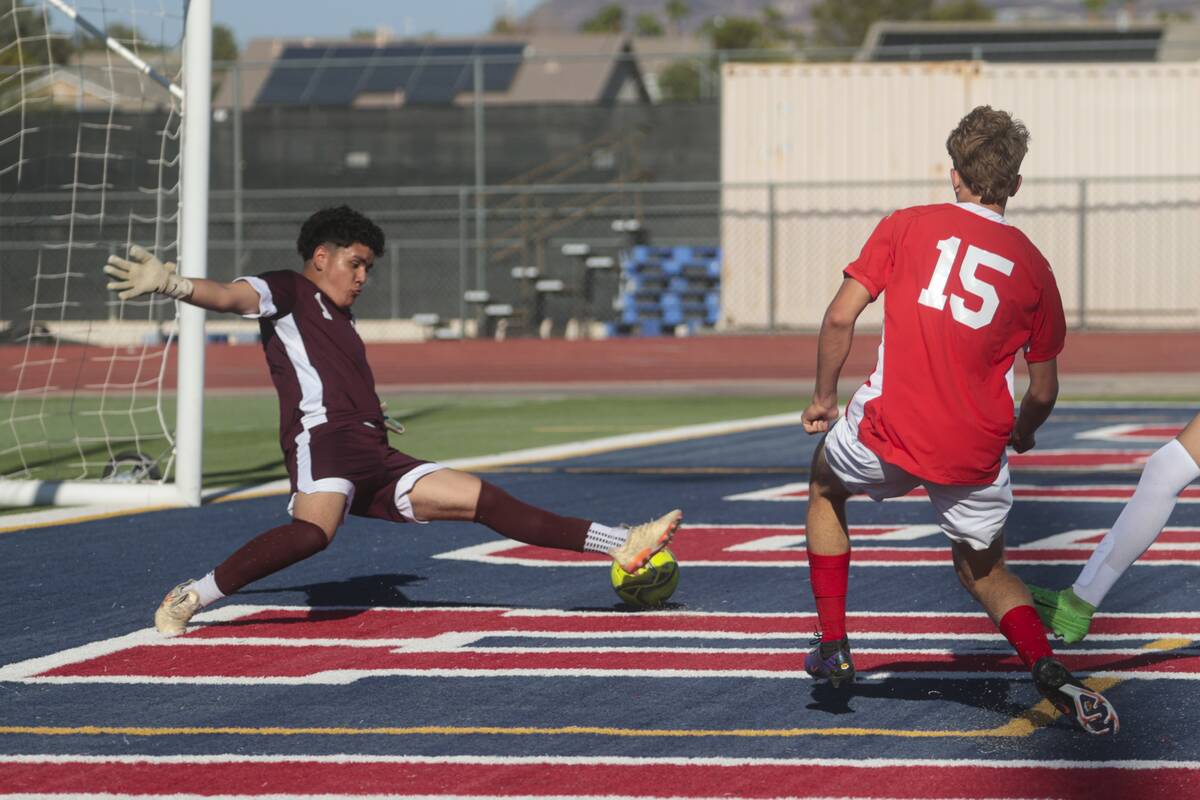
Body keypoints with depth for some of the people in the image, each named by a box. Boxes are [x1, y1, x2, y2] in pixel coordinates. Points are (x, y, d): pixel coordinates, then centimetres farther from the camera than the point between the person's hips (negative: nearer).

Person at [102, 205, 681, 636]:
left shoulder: (340, 322, 32)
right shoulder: (287, 294, 7)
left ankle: (620, 546, 3)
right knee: (314, 530, -38)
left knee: (484, 500, 4)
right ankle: (188, 601, -34)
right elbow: (228, 295, -12)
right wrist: (169, 285, -30)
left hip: (376, 463, 8)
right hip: (324, 439, -8)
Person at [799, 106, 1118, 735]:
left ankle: (832, 646, 26)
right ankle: (1050, 674, -2)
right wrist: (1023, 433, 33)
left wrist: (823, 396, 11)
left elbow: (840, 317, -4)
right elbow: (1043, 391, 12)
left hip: (889, 429, -2)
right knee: (983, 570, 25)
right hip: (977, 454, 2)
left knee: (826, 487, 32)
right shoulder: (1032, 266, 7)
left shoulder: (907, 225, 2)